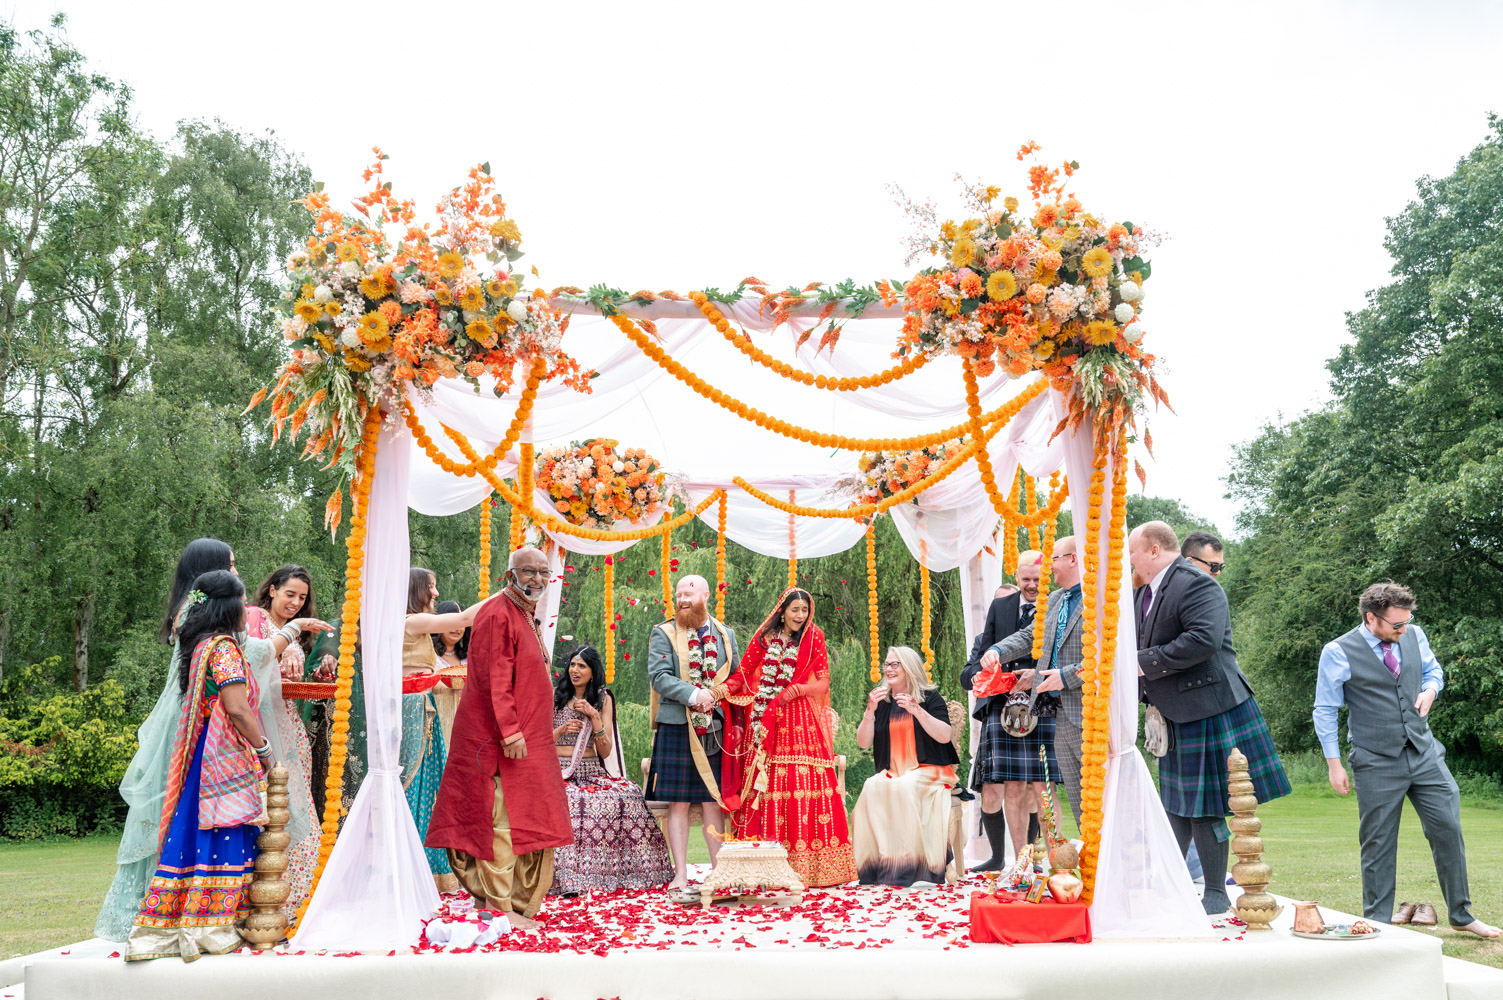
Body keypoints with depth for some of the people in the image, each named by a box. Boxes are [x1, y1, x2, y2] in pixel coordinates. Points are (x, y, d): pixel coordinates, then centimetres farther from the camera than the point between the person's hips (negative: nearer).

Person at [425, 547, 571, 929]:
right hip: (503, 739, -10)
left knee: (521, 817, 11)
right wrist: (510, 731, -25)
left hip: (525, 736, 10)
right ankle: (499, 905, -3)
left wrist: (541, 731, 23)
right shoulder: (497, 615, -13)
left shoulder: (527, 616, 19)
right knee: (504, 815, -8)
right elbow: (493, 680, -20)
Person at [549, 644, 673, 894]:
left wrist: (595, 717, -6)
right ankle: (568, 877, -34)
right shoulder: (554, 696, 8)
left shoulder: (603, 699, 13)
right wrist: (561, 730, -12)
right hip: (558, 771, -2)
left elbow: (606, 752, 6)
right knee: (572, 802, -37)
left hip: (591, 773, 3)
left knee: (627, 795, -27)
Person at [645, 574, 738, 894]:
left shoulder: (725, 635, 14)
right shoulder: (663, 634, 3)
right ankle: (680, 875, 5)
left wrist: (721, 696, -2)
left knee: (714, 801, 5)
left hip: (714, 728, 2)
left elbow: (736, 676, 16)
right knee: (679, 803, -1)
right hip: (677, 727, -2)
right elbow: (659, 676, -8)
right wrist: (693, 695, -20)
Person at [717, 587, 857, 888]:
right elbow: (745, 673, 8)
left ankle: (807, 865, -5)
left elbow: (822, 682, 3)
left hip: (800, 723, -2)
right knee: (764, 784, -2)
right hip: (765, 723, 2)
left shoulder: (813, 639, 6)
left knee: (804, 786, -9)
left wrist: (796, 690, -13)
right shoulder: (764, 638, 11)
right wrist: (727, 686, -11)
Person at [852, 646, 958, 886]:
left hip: (928, 772, -3)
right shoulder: (881, 702, 13)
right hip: (891, 773, 3)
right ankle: (876, 863, -27)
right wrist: (870, 710, -9)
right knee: (872, 787, -29)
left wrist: (916, 710, -19)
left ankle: (909, 864, -31)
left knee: (904, 787, -35)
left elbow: (945, 736, -10)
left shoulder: (930, 697, 3)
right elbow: (863, 742, 6)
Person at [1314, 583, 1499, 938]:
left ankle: (1461, 916, 19)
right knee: (1378, 846, 2)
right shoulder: (1339, 653, -10)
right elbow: (1325, 711, -4)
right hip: (1377, 765, -4)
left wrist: (1430, 689, -2)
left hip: (1424, 753, 4)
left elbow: (1433, 669, 23)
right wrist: (1334, 765, -7)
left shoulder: (1414, 636, 3)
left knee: (1448, 829, 3)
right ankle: (1377, 924, 15)